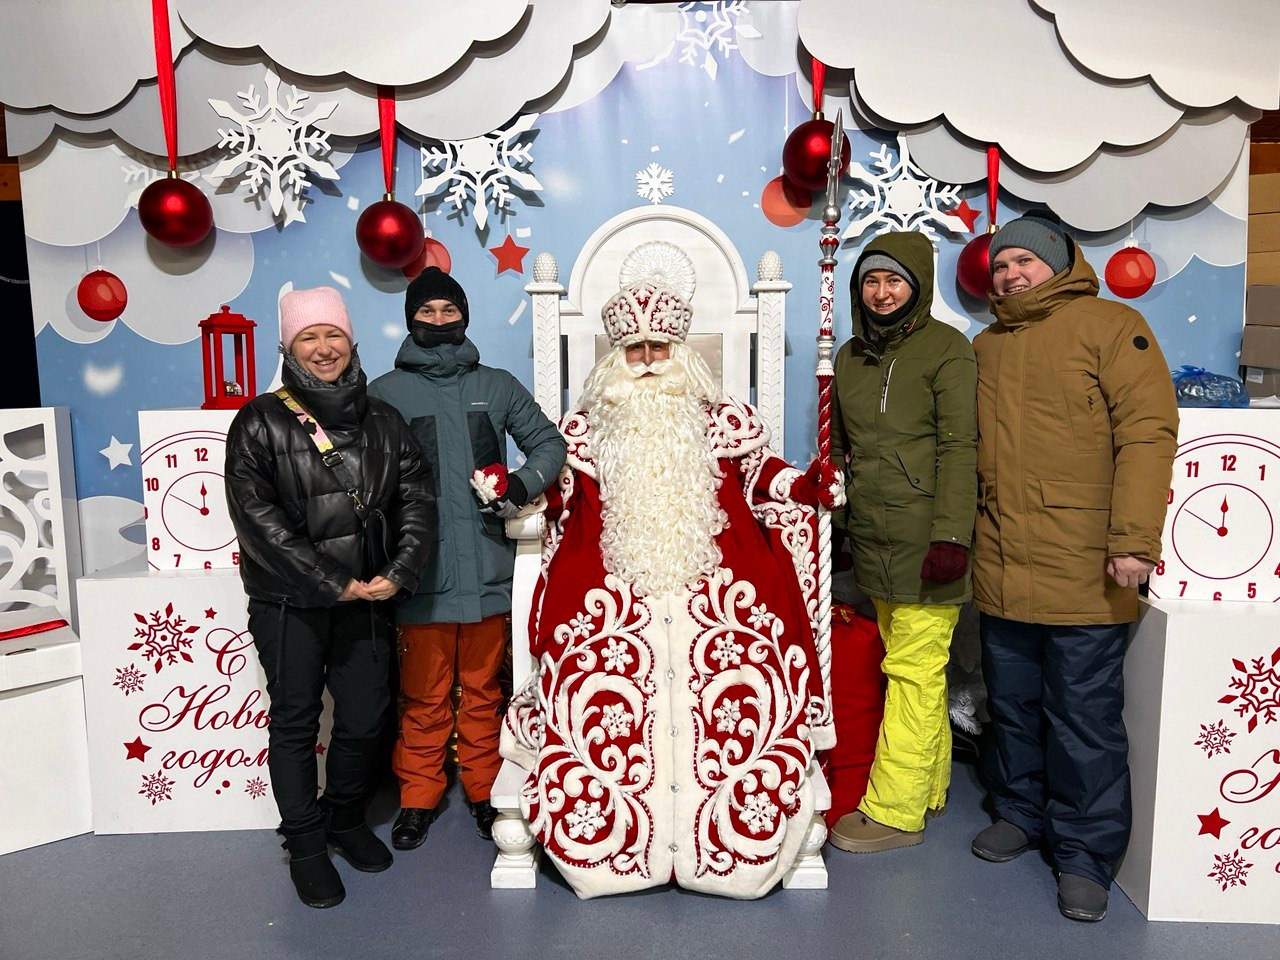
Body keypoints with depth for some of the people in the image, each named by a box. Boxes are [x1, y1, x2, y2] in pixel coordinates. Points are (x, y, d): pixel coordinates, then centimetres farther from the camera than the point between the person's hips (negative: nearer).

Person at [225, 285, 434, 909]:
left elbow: (416, 500, 4)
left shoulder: (382, 422, 8)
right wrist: (330, 583, -16)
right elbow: (258, 518, -13)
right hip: (288, 605, -3)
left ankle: (346, 819, 37)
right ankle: (306, 846, 26)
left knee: (365, 718, 11)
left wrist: (400, 571, -11)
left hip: (366, 600, 3)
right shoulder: (260, 424, -5)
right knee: (295, 724, 8)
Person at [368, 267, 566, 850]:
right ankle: (419, 795, 27)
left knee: (483, 691, 13)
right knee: (424, 696, 8)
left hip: (487, 571, 2)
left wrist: (524, 484, -8)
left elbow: (548, 442, 13)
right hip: (422, 575, -2)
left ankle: (484, 790, 30)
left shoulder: (497, 386, 9)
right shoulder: (385, 392, 2)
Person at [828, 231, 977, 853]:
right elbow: (837, 447, 22)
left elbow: (959, 448, -11)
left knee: (914, 667, -3)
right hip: (874, 540, 7)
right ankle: (930, 784, 28)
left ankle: (895, 810, 5)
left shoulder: (946, 349, -4)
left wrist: (951, 536, -18)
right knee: (908, 662, 14)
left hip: (925, 539, -6)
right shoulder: (850, 357, 16)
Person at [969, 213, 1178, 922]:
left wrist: (1134, 540, -18)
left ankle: (1084, 853, 19)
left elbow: (1148, 432, -11)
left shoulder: (1111, 326, -3)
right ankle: (1022, 813, 36)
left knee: (1084, 718, 3)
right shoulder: (986, 346, 15)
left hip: (1082, 572, -5)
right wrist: (964, 530, 15)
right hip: (1001, 571, 6)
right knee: (1013, 706, 17)